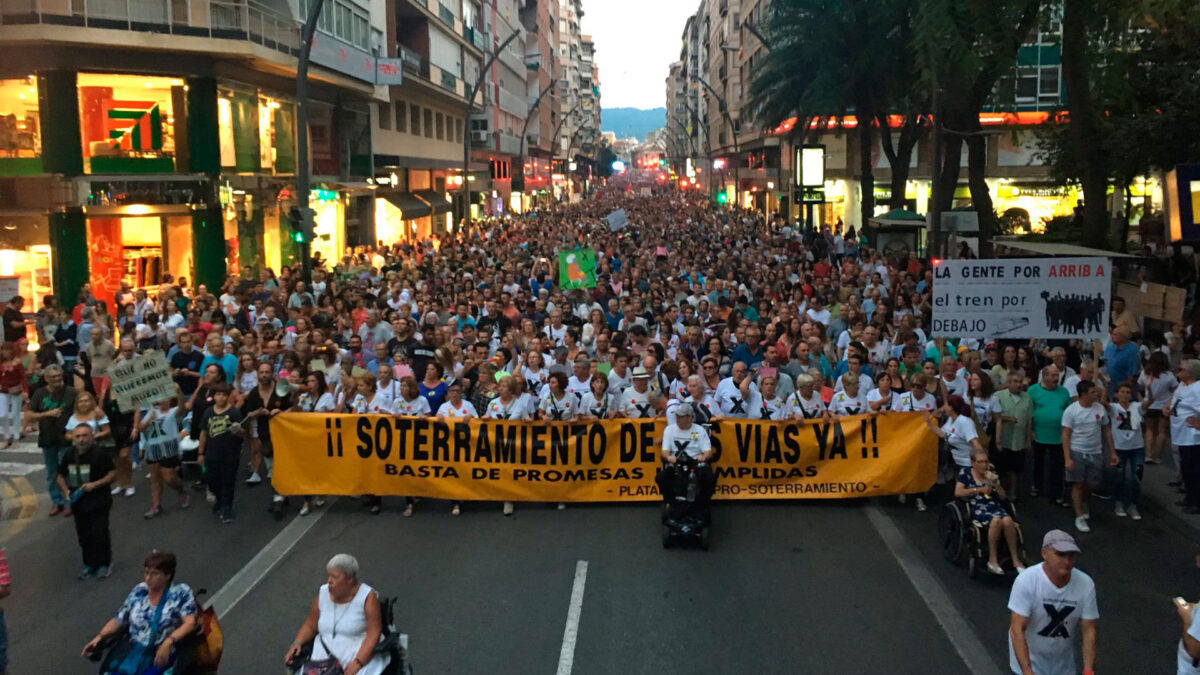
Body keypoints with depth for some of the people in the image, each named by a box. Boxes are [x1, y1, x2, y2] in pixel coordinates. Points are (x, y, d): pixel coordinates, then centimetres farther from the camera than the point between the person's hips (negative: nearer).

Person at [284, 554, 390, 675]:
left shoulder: (367, 597, -7)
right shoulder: (323, 593, 7)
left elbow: (374, 634, -13)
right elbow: (310, 626, 15)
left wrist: (357, 663, -23)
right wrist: (297, 643, -4)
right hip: (324, 654, 4)